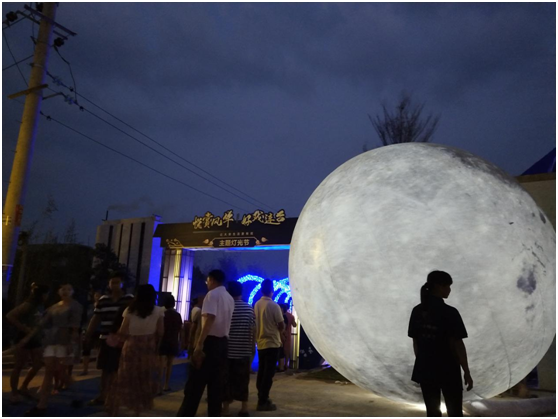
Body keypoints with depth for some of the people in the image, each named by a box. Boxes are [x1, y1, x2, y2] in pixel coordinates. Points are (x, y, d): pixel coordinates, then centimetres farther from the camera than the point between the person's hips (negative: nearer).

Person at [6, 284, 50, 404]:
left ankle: (23, 387, 25)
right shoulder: (28, 305, -15)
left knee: (38, 365, 9)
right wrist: (24, 329, -24)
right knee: (19, 366, 2)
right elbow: (10, 316, -23)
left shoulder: (39, 306, 9)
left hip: (35, 339, 8)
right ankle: (14, 393, 13)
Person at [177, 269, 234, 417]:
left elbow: (210, 318, -23)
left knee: (195, 383, -3)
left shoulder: (212, 294, -10)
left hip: (210, 341, -8)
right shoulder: (230, 298, 17)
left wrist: (199, 344, -28)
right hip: (223, 342, 8)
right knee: (216, 383, 12)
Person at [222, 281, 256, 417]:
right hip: (244, 351, 2)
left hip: (228, 350, -2)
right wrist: (253, 347, 9)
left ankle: (225, 409, 7)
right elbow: (253, 330, -1)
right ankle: (244, 408, 15)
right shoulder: (249, 308, 0)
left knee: (227, 380, 6)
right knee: (243, 380, 11)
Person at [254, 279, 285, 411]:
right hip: (272, 343, -6)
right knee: (268, 373, -1)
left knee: (262, 372, 14)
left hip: (260, 343, 7)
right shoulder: (274, 305, -15)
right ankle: (263, 402, 1)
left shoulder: (257, 304, 3)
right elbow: (282, 326, -11)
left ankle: (262, 398, 23)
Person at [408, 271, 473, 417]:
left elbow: (415, 342, 6)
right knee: (455, 413, 10)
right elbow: (457, 344, -14)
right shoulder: (449, 312, -16)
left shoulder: (417, 311, 0)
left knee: (432, 413, 13)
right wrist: (467, 373, -5)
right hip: (448, 370, -5)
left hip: (426, 370, 5)